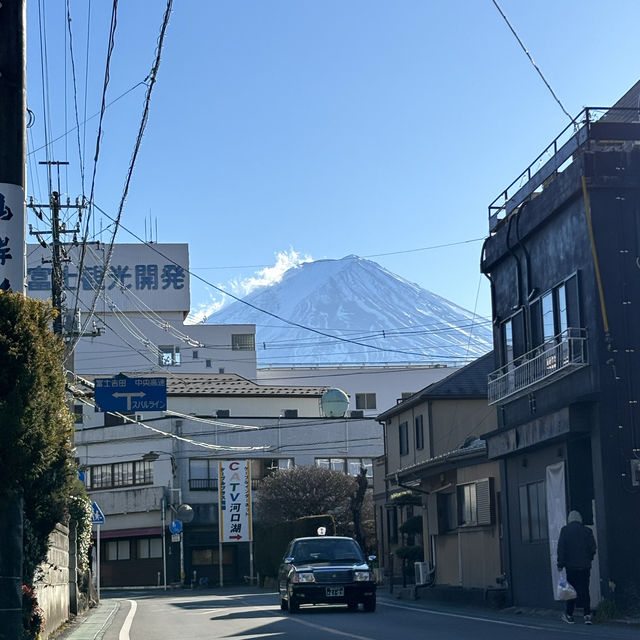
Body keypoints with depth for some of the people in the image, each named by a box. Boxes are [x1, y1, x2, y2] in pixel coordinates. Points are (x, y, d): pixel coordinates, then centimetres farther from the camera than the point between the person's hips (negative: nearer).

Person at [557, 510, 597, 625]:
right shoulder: (587, 530, 3)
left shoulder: (565, 530, -2)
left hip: (571, 565, -2)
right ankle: (587, 615, -2)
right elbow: (593, 548, 5)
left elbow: (561, 548, -5)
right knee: (585, 590, 5)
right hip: (585, 566, 2)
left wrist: (560, 564, -3)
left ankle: (569, 615, 10)